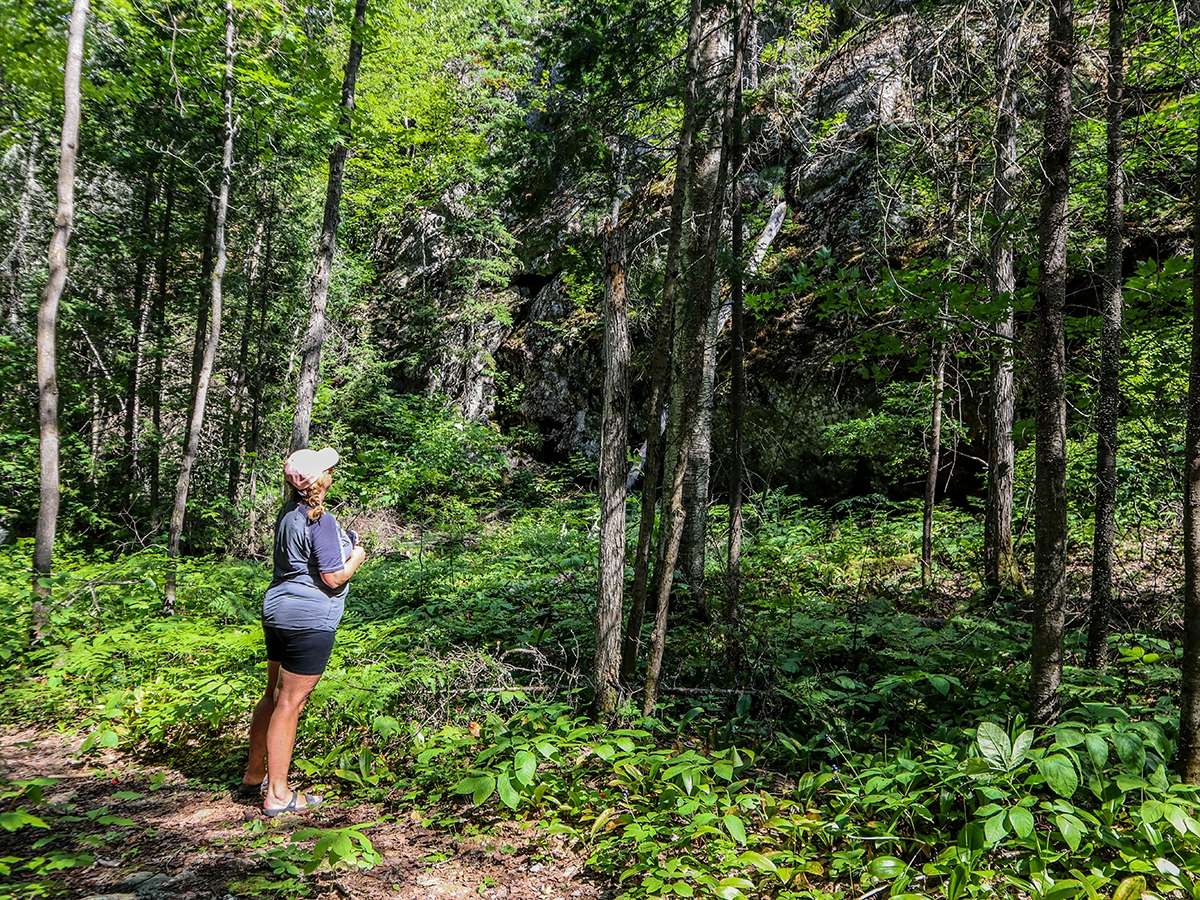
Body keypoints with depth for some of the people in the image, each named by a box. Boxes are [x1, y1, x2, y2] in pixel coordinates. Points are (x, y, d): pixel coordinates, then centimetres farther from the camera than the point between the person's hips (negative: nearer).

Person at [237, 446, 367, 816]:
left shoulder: (287, 513, 8)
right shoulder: (321, 521, -19)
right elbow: (333, 578, -18)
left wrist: (344, 545, 16)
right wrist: (355, 558, -1)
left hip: (277, 612, 9)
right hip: (309, 621, -9)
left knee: (274, 696, 20)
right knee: (290, 703, -1)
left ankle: (254, 775, 33)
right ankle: (277, 795, 8)